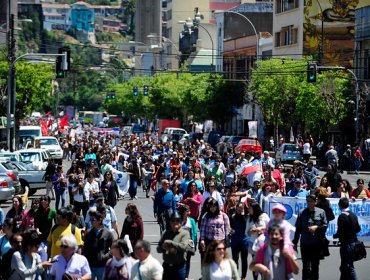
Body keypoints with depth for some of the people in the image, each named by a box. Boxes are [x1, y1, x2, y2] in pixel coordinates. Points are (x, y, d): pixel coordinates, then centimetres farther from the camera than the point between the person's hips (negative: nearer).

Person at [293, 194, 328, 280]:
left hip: (317, 244, 1)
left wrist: (316, 227, -14)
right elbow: (298, 229, 3)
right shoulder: (302, 213, 0)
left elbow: (325, 225, 3)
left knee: (315, 265, 12)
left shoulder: (321, 212, 2)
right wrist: (295, 242, 4)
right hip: (305, 244, -1)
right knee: (306, 266, -3)